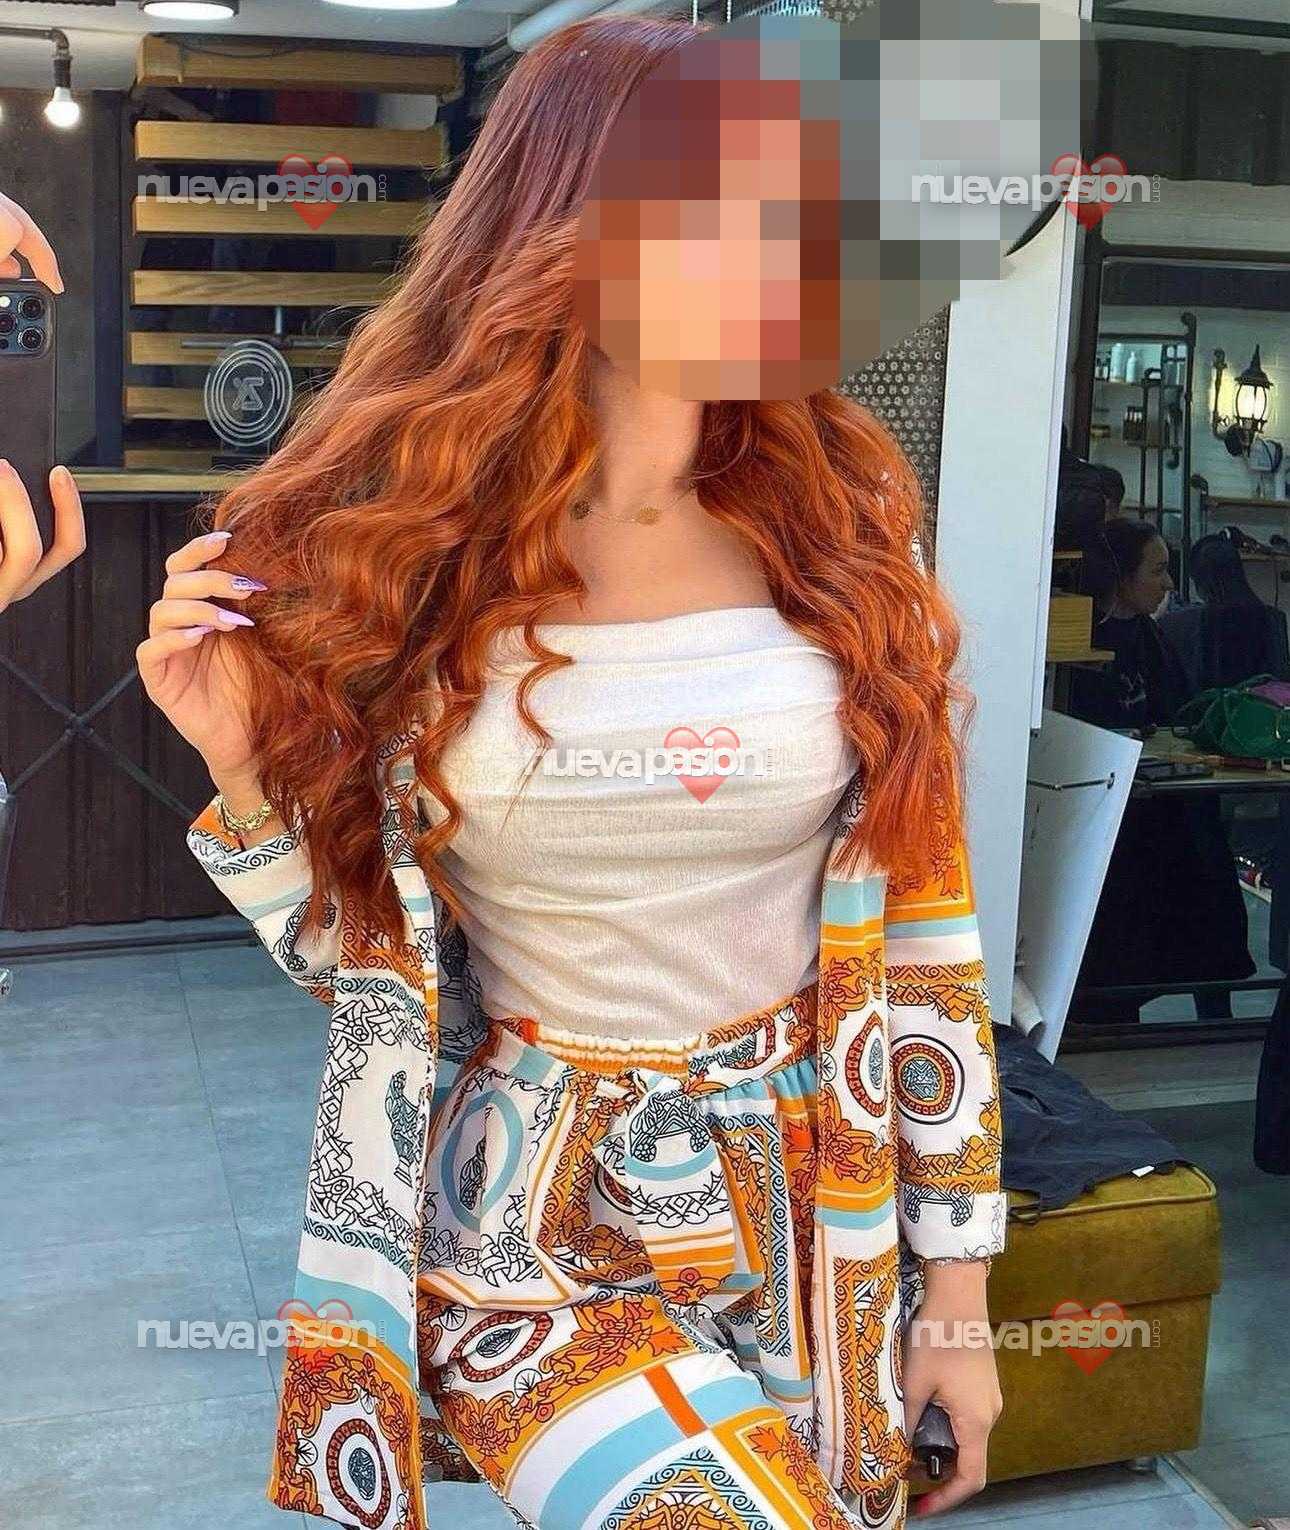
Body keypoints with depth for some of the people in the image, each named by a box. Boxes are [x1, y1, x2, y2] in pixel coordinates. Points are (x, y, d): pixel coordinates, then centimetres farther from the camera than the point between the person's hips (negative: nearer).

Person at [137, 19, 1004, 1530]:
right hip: (533, 1225, -2)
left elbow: (924, 923, -2)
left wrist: (957, 1285, 1)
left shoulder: (839, 523, -6)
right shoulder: (397, 551, -9)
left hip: (820, 1220, 2)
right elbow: (362, 953, 0)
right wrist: (239, 761, -17)